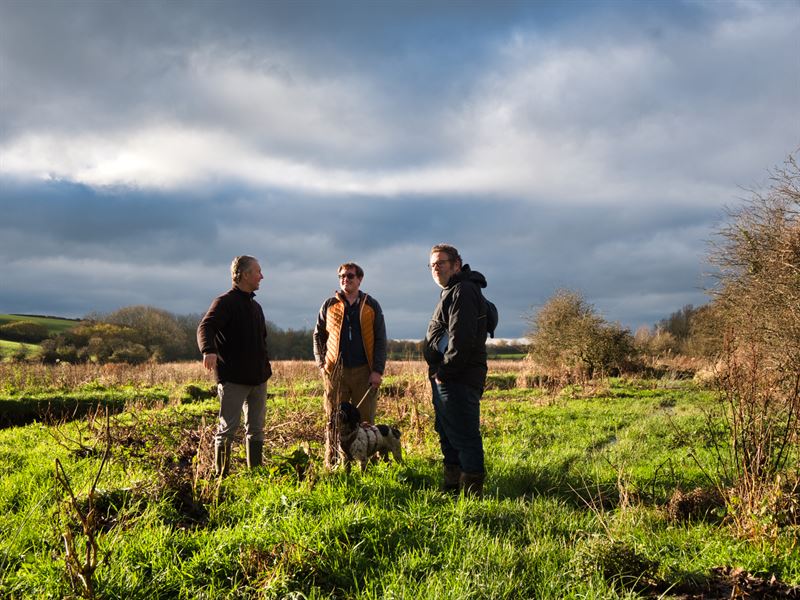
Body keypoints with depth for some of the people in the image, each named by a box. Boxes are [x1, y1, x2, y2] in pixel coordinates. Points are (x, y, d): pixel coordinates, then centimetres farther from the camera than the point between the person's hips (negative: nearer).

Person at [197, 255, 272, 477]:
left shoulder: (255, 306, 17)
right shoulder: (225, 302, -10)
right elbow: (205, 327, -25)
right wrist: (209, 350, -44)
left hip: (258, 379, 8)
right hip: (233, 379, -8)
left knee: (256, 428, 11)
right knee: (228, 428, -3)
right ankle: (221, 476, 5)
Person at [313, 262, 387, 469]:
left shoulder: (371, 306, 7)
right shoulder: (329, 305, 9)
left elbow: (380, 340, 5)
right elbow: (318, 336, 14)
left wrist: (377, 370, -5)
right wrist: (321, 364, 2)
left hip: (364, 372, 0)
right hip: (335, 371, 0)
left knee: (365, 420, 2)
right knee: (334, 420, 2)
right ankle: (331, 465, 8)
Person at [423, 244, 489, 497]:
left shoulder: (463, 291, -13)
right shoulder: (451, 292, 22)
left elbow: (461, 339, -23)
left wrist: (444, 371, -17)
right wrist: (439, 373, 15)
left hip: (458, 380, -11)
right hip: (445, 379, 11)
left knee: (464, 437, -7)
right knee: (448, 437, 17)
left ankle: (472, 493, -3)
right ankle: (452, 488, 27)